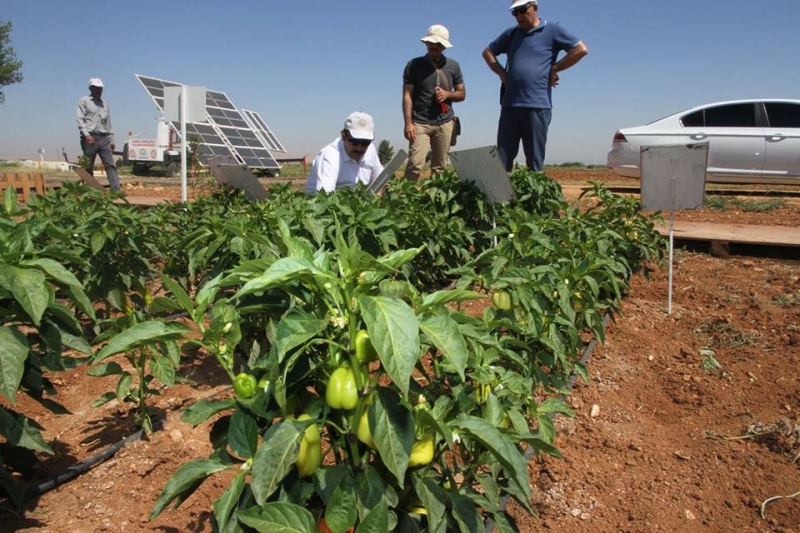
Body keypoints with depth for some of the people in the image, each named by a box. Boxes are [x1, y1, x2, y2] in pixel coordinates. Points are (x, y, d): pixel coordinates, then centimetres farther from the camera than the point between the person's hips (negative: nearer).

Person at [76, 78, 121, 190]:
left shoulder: (105, 103, 19)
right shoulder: (84, 101, 4)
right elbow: (80, 120, -6)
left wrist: (111, 140, 14)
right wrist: (86, 134, -20)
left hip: (104, 138, 4)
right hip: (90, 138, -4)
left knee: (110, 164, -7)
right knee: (88, 167, 0)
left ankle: (116, 190, -15)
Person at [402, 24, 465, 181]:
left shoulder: (453, 66, 11)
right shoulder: (414, 65, 2)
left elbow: (462, 94, 16)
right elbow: (407, 95, -2)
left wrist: (447, 94, -7)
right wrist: (408, 123, -13)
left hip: (445, 123, 3)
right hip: (420, 122, -3)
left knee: (440, 166, 3)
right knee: (415, 163, -15)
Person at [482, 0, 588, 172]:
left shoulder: (553, 30, 4)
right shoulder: (511, 34, 16)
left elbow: (581, 49, -2)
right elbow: (488, 52, 27)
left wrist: (554, 69, -3)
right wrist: (501, 73, 11)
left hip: (537, 105, -4)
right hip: (510, 105, 4)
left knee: (534, 160, 1)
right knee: (502, 159, 3)